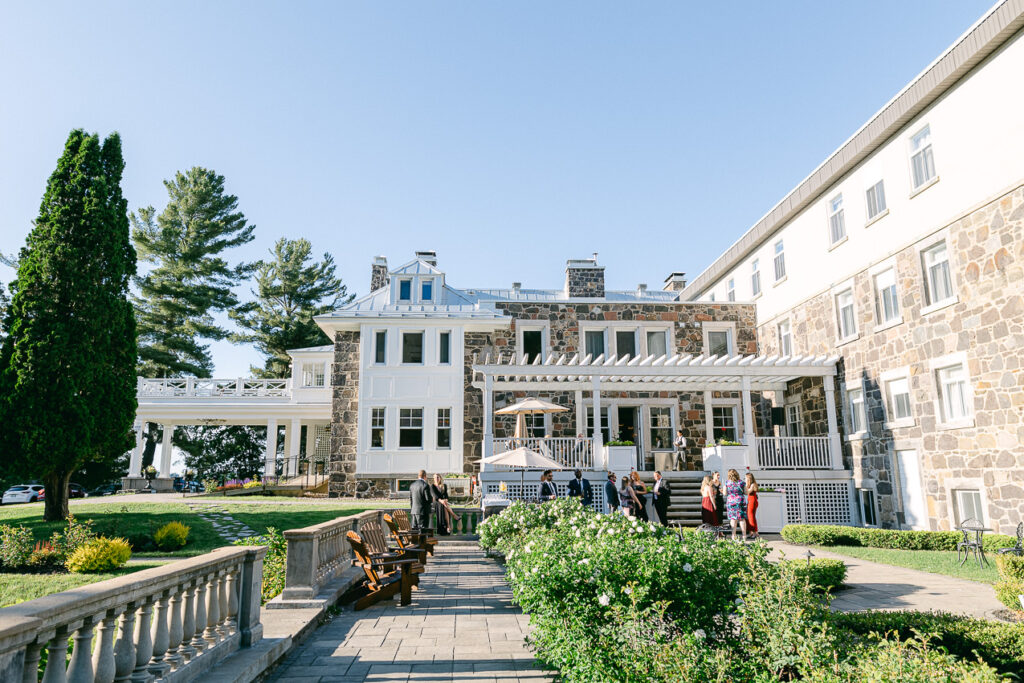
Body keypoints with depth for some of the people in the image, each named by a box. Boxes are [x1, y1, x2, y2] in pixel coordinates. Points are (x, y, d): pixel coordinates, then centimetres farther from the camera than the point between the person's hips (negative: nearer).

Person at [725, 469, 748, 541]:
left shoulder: (727, 483, -3)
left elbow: (725, 493, 0)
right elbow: (746, 492, 1)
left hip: (731, 502, 0)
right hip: (740, 501, 0)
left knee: (733, 519, 5)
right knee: (742, 518, 6)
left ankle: (734, 535, 2)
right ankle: (744, 535, 6)